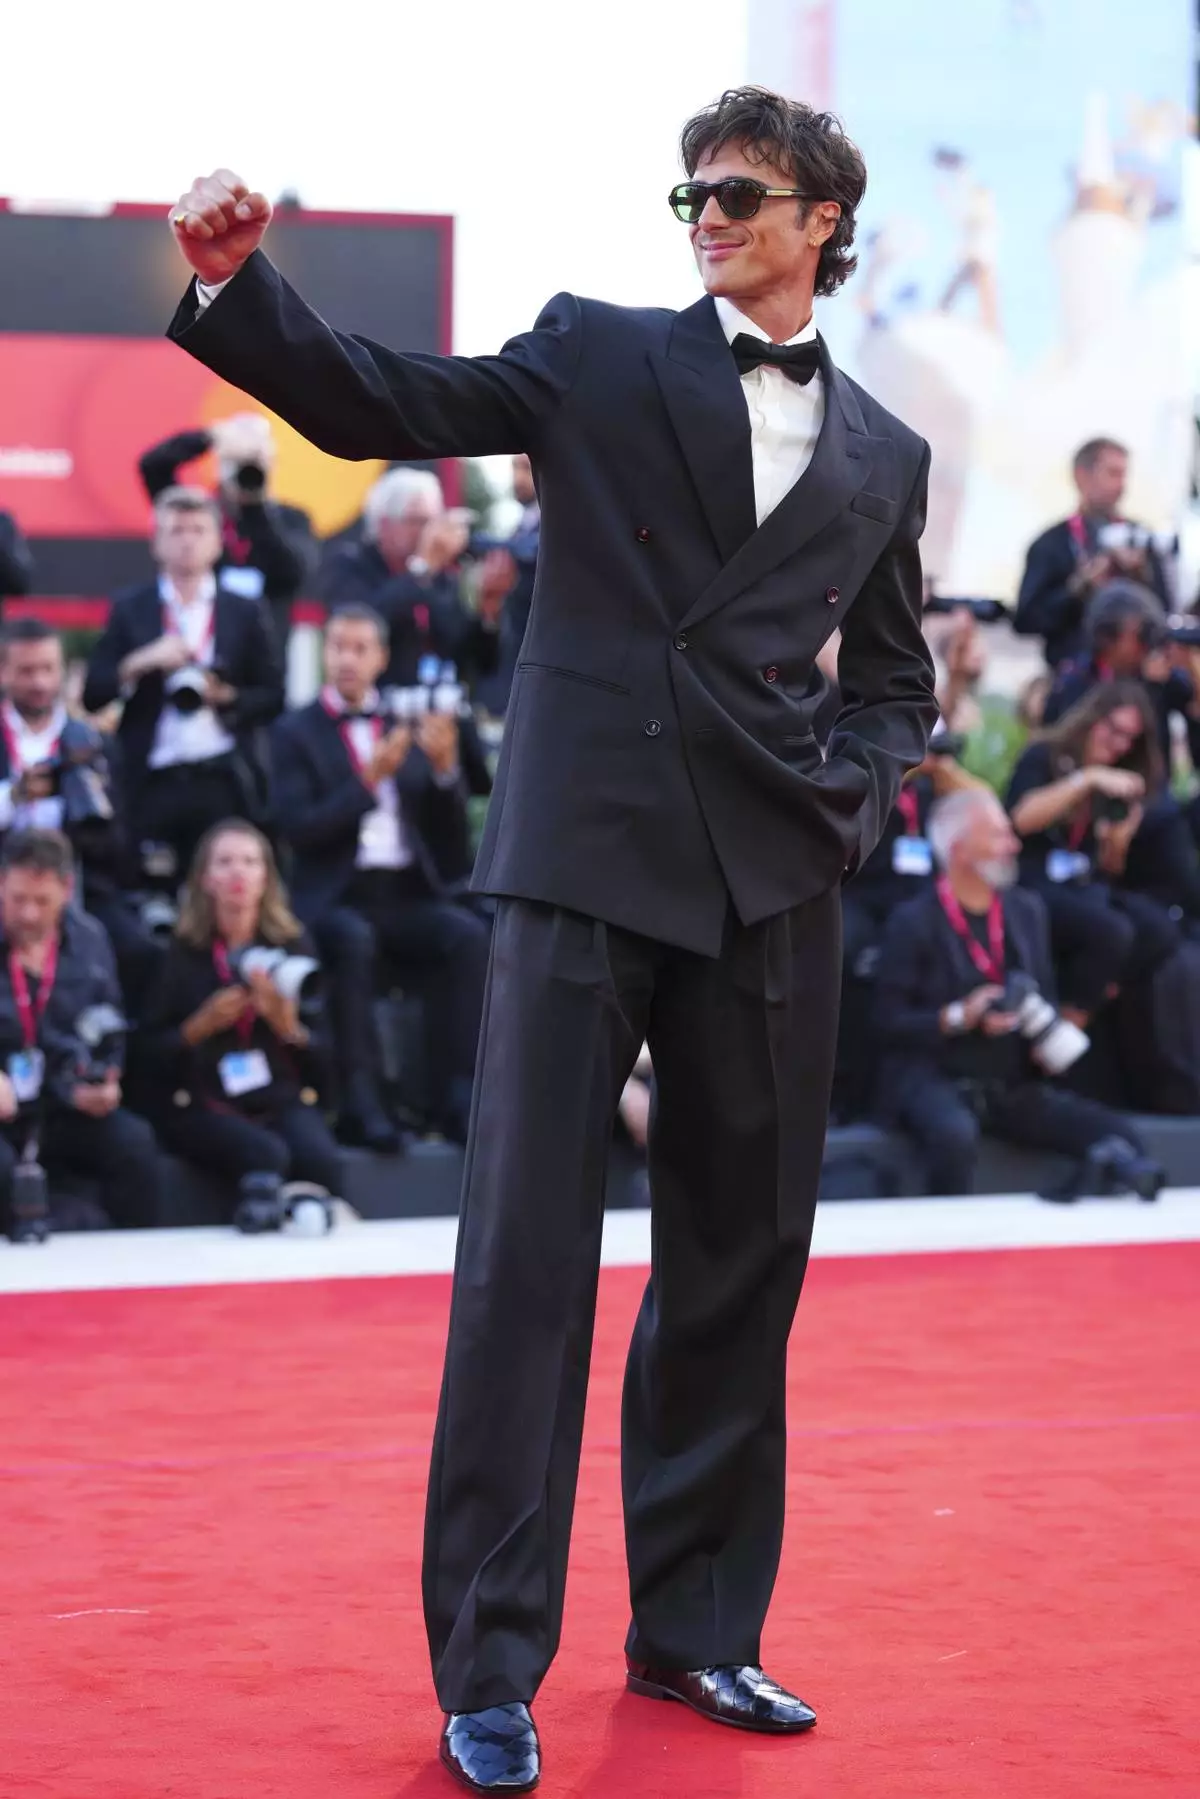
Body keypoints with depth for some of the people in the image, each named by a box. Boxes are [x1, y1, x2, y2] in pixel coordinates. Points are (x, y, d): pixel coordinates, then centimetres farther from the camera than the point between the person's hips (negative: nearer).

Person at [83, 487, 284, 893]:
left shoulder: (245, 613, 9)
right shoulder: (129, 611, 9)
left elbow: (273, 698, 8)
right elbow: (92, 696, 4)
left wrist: (227, 697, -10)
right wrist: (140, 664, -12)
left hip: (224, 782, 0)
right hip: (153, 783, 0)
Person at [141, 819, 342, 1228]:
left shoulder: (293, 945, 9)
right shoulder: (180, 952, 3)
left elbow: (321, 1056, 9)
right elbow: (151, 1051, 2)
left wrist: (287, 1025, -11)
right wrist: (201, 1025, -13)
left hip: (283, 1099, 2)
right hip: (200, 1106, -2)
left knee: (321, 1162, -31)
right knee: (266, 1156, -34)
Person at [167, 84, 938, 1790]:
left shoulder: (883, 456, 14)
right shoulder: (604, 356, 6)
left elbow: (895, 678, 22)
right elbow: (378, 403, -4)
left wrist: (860, 802, 3)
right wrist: (235, 285, -19)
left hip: (770, 885, 4)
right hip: (588, 858, -3)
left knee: (740, 1261, 9)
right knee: (528, 1250, -6)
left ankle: (695, 1629, 23)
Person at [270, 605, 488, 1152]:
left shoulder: (408, 725, 16)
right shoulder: (296, 731, 7)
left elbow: (450, 836, 12)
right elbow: (298, 829, -8)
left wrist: (445, 765, -6)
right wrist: (368, 781, -17)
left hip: (407, 894, 3)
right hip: (335, 896, -3)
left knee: (469, 934, -27)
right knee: (352, 938, -36)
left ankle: (456, 1094, -25)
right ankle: (359, 1101, -33)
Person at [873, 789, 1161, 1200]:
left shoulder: (1027, 910, 13)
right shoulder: (914, 922, -5)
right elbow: (889, 1020, -7)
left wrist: (1048, 1039, -3)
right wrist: (959, 1018, -21)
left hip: (1014, 1086, 6)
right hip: (934, 1082, -5)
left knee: (1117, 1136, -14)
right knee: (955, 1134, -40)